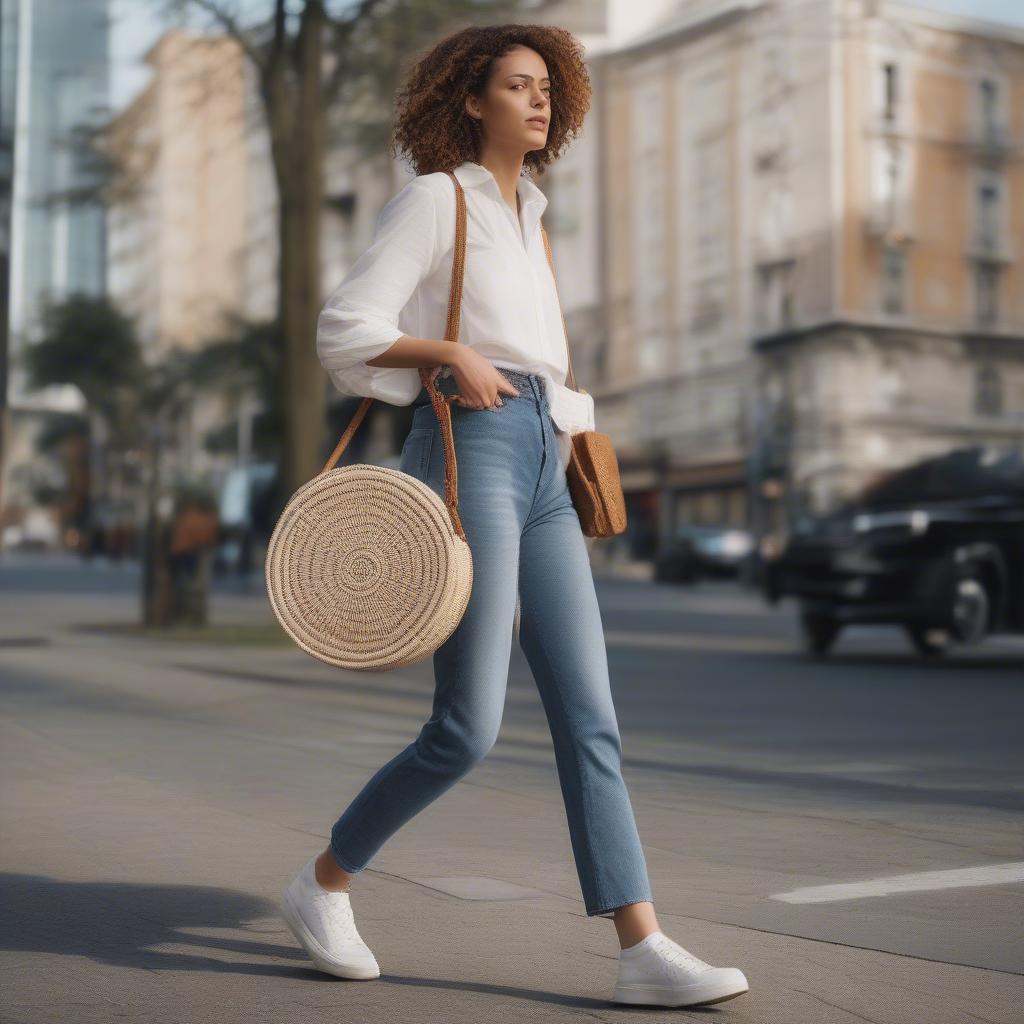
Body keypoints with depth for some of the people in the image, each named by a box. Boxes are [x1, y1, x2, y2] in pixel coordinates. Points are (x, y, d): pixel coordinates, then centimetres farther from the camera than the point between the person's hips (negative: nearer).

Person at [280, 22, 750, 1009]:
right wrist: (453, 357, -13)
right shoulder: (432, 198, 2)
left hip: (542, 477, 8)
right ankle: (324, 883, 12)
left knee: (590, 719, -3)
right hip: (467, 459, -7)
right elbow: (345, 330, -5)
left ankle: (644, 950, -5)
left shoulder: (525, 217, 23)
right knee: (467, 728, -9)